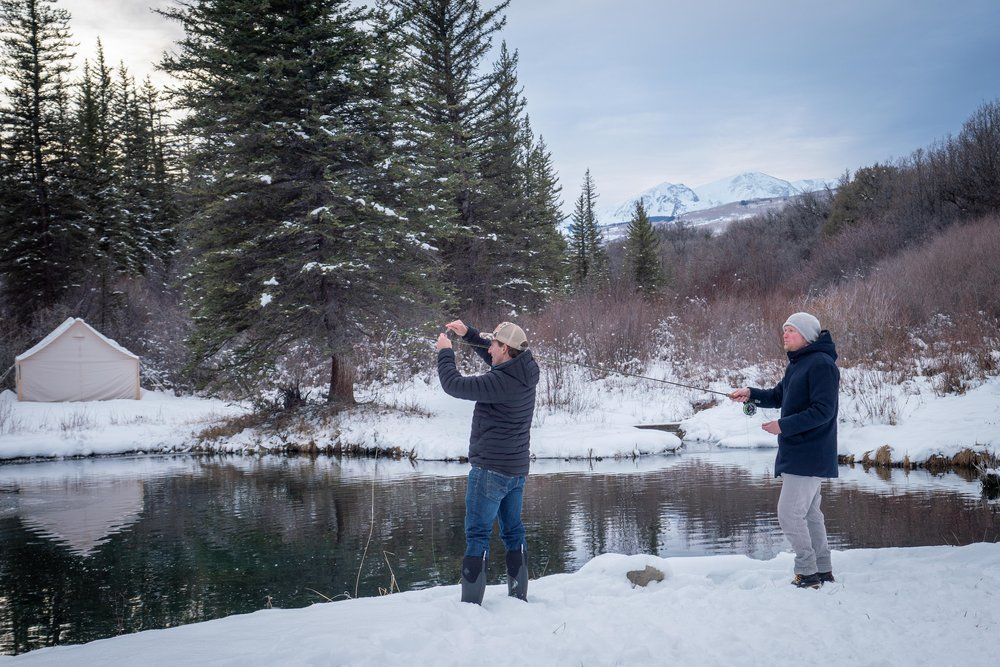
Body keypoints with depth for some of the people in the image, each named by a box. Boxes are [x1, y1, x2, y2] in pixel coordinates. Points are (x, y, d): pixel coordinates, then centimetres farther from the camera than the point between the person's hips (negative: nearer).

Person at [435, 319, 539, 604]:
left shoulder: (500, 382, -23)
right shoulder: (525, 371, 2)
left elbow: (454, 385, -16)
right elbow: (494, 358, 23)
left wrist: (445, 351, -1)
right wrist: (467, 333, 18)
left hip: (491, 468, -9)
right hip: (517, 468, 9)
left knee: (478, 535, -5)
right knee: (513, 531, 16)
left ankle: (471, 603, -5)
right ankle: (519, 596, 22)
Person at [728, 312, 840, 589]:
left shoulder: (821, 364, -17)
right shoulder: (796, 364, 15)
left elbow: (823, 410, -22)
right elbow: (778, 396, 23)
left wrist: (784, 426, -22)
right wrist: (751, 394, 6)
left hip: (809, 457, -10)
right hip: (798, 453, 10)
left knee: (789, 513, -9)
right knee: (809, 513, 16)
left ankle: (807, 574, 1)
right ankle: (823, 571, 25)